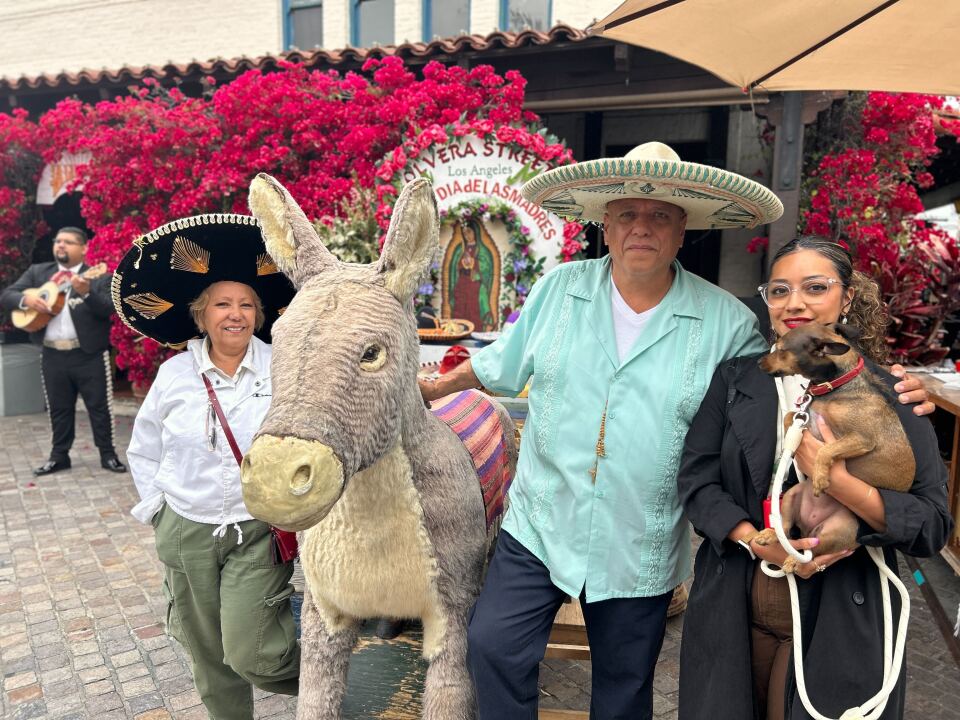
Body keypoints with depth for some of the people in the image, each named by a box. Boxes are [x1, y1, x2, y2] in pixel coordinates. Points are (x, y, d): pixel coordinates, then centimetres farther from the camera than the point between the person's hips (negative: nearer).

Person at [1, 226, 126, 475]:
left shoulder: (99, 277, -2)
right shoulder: (37, 272, 11)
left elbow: (108, 308, -16)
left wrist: (86, 292, -33)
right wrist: (26, 299, -14)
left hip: (90, 354, -4)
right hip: (53, 355, 4)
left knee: (100, 406, 2)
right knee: (58, 408, 13)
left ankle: (108, 455, 12)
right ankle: (59, 456, 25)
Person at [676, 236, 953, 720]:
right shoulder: (735, 379, 1)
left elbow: (933, 526, -8)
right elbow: (695, 479, -4)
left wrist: (840, 482, -23)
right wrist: (760, 544, -18)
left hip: (840, 621, -2)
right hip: (734, 609, 2)